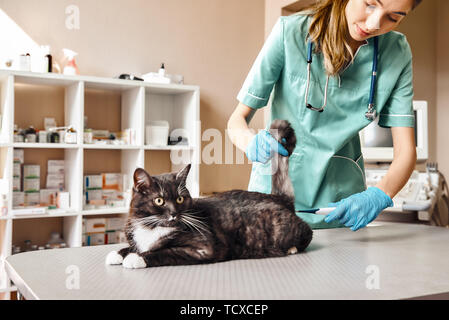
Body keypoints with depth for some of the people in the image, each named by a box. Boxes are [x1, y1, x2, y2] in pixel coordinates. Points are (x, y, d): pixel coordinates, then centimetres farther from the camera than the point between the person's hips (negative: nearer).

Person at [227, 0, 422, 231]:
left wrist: (379, 195, -26)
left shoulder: (397, 52, -1)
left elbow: (405, 150, -6)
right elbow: (237, 120, -7)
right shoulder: (290, 32, -11)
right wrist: (252, 142, -29)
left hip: (342, 206, 3)